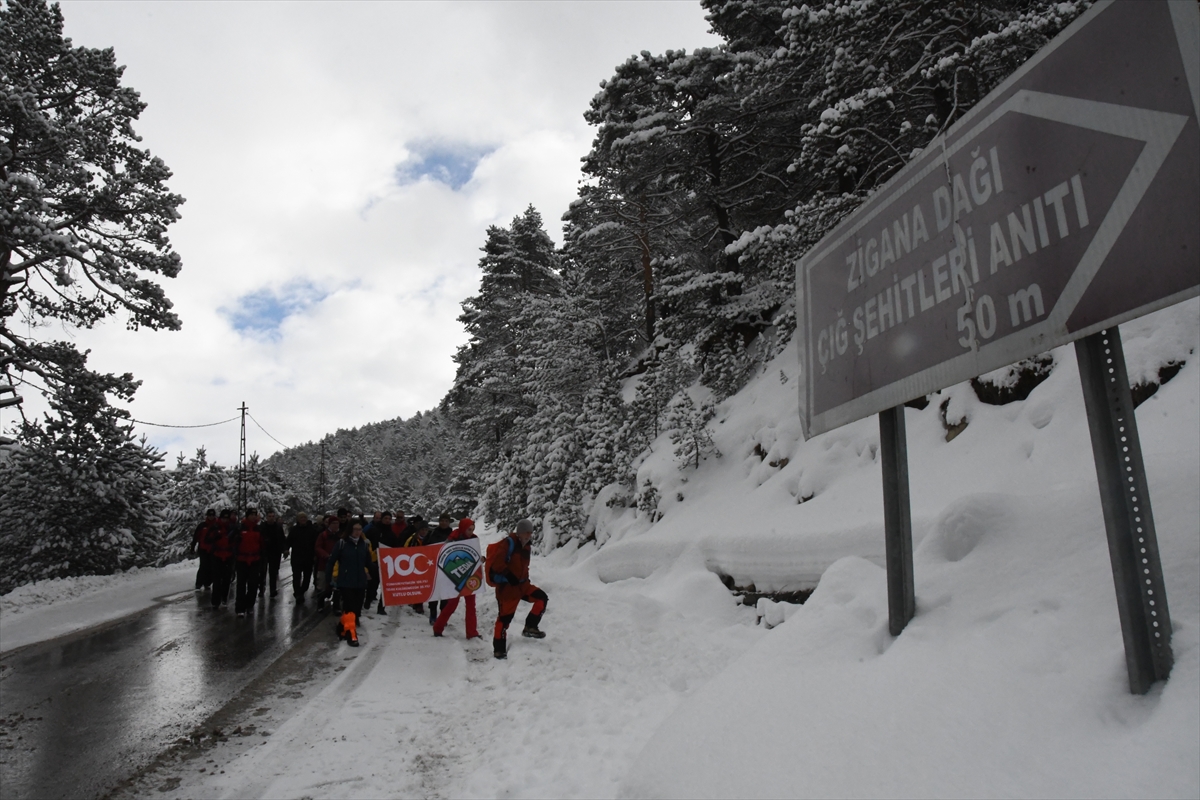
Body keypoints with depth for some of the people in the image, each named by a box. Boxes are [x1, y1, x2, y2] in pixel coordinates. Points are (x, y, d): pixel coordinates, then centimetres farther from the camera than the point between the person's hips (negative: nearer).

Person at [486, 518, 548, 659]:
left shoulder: (525, 546, 11)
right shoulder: (508, 543, -17)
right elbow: (497, 563, -24)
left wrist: (525, 579, 15)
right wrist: (509, 576, -25)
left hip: (521, 584, 8)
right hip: (506, 586, -8)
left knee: (542, 597, -1)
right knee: (505, 616, -3)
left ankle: (530, 627, 8)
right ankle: (499, 649, 8)